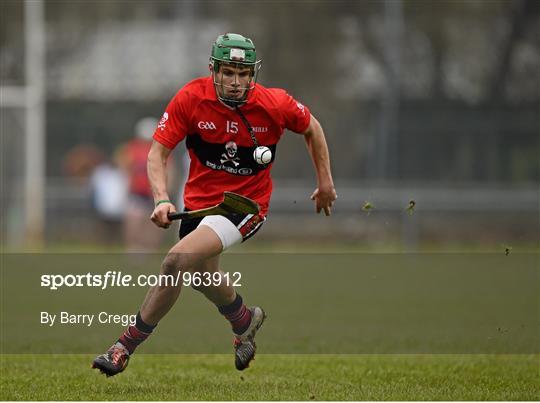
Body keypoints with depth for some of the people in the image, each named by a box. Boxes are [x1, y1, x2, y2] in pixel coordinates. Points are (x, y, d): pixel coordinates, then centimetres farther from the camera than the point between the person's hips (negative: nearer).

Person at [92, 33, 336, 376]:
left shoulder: (275, 104, -15)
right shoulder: (191, 98, -14)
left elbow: (311, 127, 6)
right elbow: (158, 152, -11)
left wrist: (325, 182, 12)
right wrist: (162, 200, -27)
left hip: (247, 203, -4)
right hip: (200, 200, 4)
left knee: (178, 261, -24)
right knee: (203, 276, 20)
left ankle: (126, 346, -15)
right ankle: (245, 320, 53)